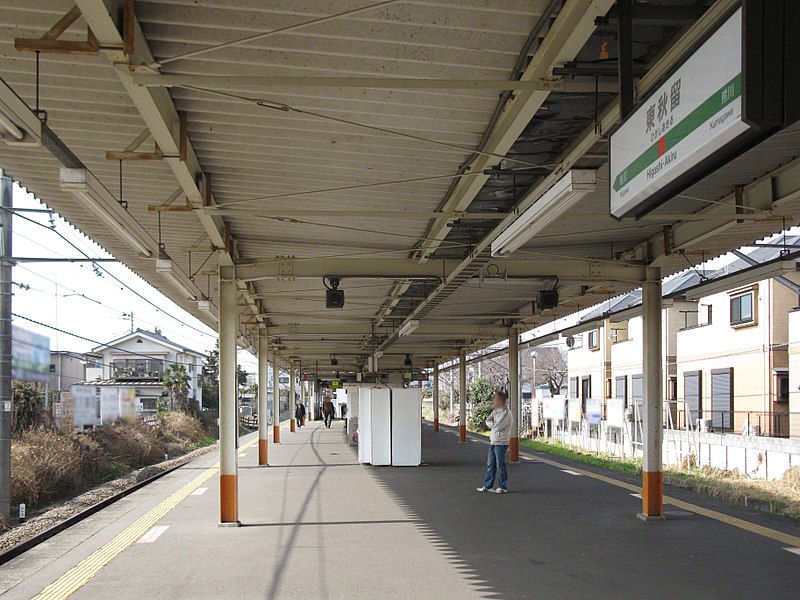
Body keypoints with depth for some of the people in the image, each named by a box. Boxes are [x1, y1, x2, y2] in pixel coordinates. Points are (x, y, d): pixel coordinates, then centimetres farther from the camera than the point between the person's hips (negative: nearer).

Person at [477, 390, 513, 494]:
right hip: (492, 441, 9)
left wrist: (491, 423, -2)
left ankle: (503, 487, 8)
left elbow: (497, 427, -21)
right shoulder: (495, 411, 14)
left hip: (501, 443, -9)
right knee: (490, 465, 12)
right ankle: (488, 486, 19)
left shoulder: (506, 413, -16)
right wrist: (493, 423, -11)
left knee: (500, 465, -1)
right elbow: (488, 422, 10)